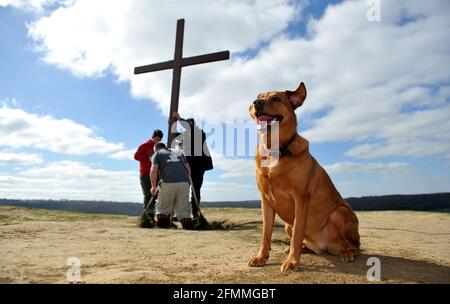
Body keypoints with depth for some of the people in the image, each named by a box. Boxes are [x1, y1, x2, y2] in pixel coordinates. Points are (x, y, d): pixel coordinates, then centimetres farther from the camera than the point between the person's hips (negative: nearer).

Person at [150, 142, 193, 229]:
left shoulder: (157, 154, 18)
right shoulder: (177, 153, 31)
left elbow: (154, 170, 1)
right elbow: (188, 169, 24)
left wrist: (153, 186, 11)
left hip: (168, 183, -3)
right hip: (184, 182, 4)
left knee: (162, 207, 13)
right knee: (183, 209, 8)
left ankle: (161, 228, 11)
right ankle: (188, 227, 0)